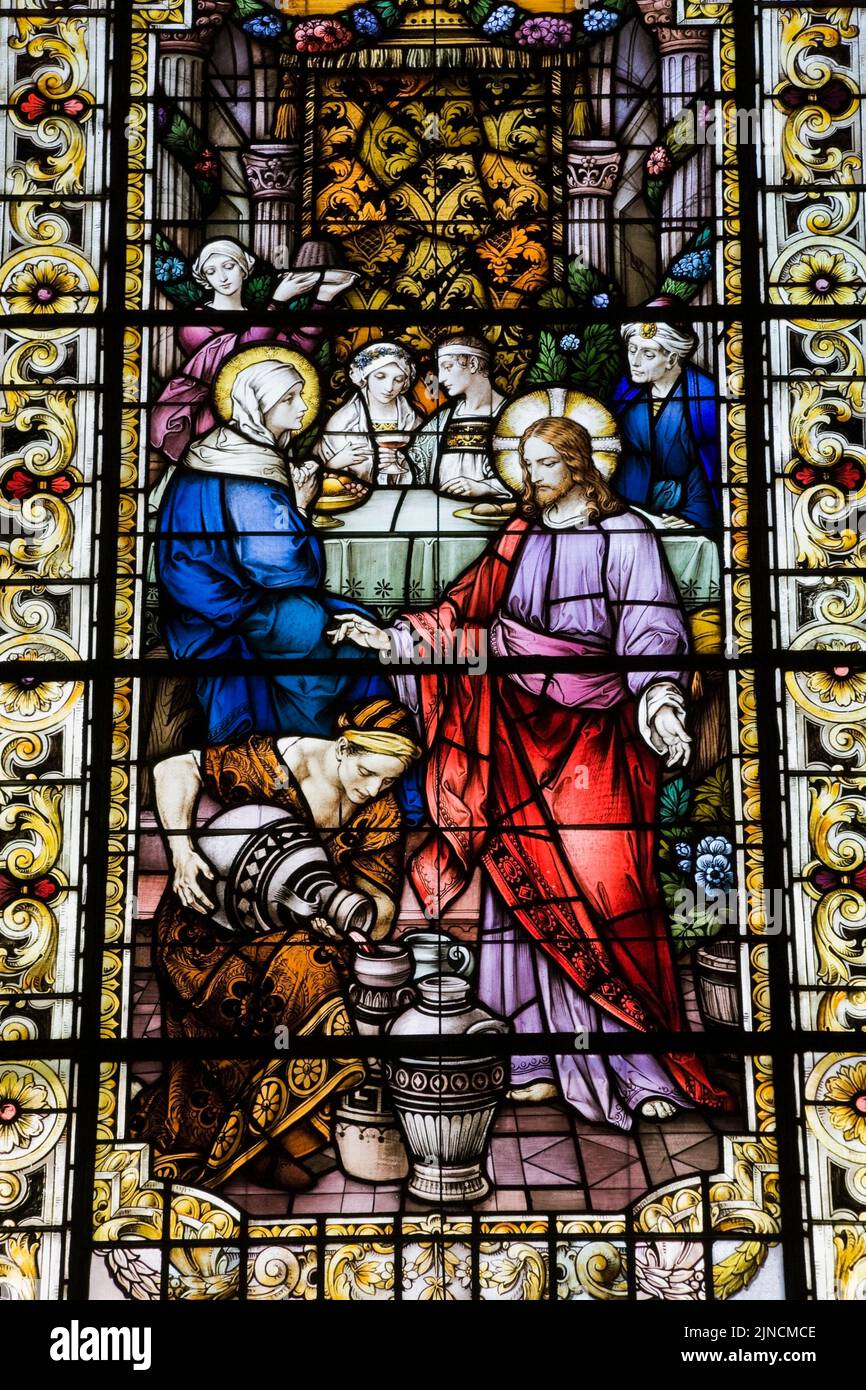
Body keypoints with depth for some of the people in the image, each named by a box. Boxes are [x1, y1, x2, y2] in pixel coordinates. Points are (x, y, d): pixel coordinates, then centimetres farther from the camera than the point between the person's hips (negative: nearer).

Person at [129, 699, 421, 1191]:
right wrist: (182, 851, -30)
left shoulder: (382, 812, -8)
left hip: (294, 926, 4)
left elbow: (381, 903, -9)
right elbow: (177, 768, -15)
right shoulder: (275, 764, -22)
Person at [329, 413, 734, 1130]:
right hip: (520, 727, 4)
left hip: (597, 732, -4)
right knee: (523, 881, -1)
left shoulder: (627, 534, 0)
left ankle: (648, 1069, -3)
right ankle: (541, 1061, 6)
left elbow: (650, 625, -11)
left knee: (606, 888, -11)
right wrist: (393, 637, 12)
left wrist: (658, 697, -27)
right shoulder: (518, 539, 16)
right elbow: (465, 609, 19)